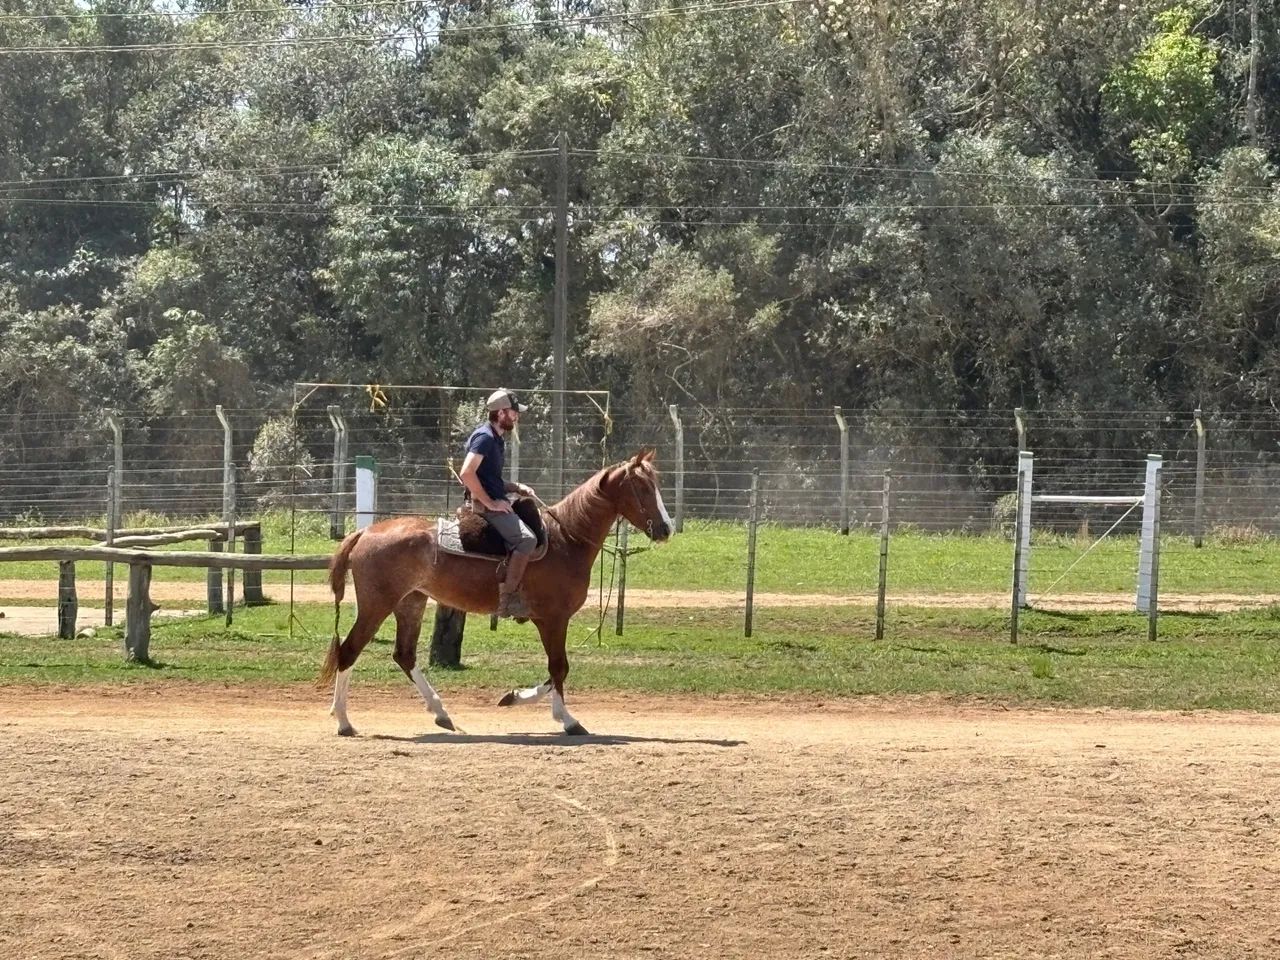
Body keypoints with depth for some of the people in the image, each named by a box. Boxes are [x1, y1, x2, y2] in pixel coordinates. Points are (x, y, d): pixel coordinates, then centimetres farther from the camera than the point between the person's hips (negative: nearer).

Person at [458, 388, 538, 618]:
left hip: (494, 502, 11)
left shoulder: (497, 440, 18)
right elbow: (467, 474, -24)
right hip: (486, 506, -11)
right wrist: (490, 502, -20)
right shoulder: (484, 437, -13)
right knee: (526, 539, -25)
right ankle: (507, 597, -25)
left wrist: (516, 488, 12)